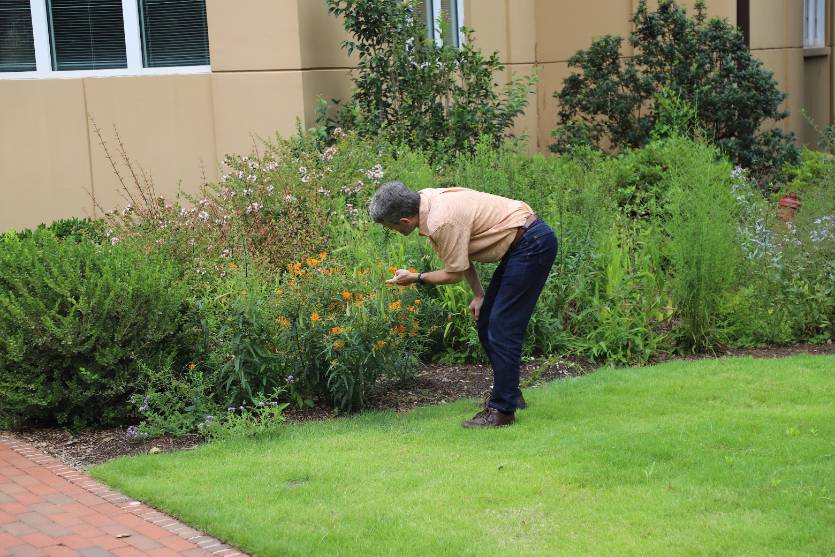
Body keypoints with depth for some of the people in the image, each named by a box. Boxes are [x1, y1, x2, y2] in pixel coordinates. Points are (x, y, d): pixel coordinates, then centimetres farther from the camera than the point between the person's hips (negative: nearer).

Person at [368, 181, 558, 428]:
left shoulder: (441, 222, -28)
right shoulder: (425, 199, 2)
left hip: (533, 245, -10)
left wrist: (415, 278, 0)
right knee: (486, 326, 14)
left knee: (502, 330, -8)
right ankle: (509, 394, 28)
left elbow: (454, 273, -13)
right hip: (521, 243, 10)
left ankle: (503, 410, -2)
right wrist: (478, 294, 15)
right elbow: (462, 253, 14)